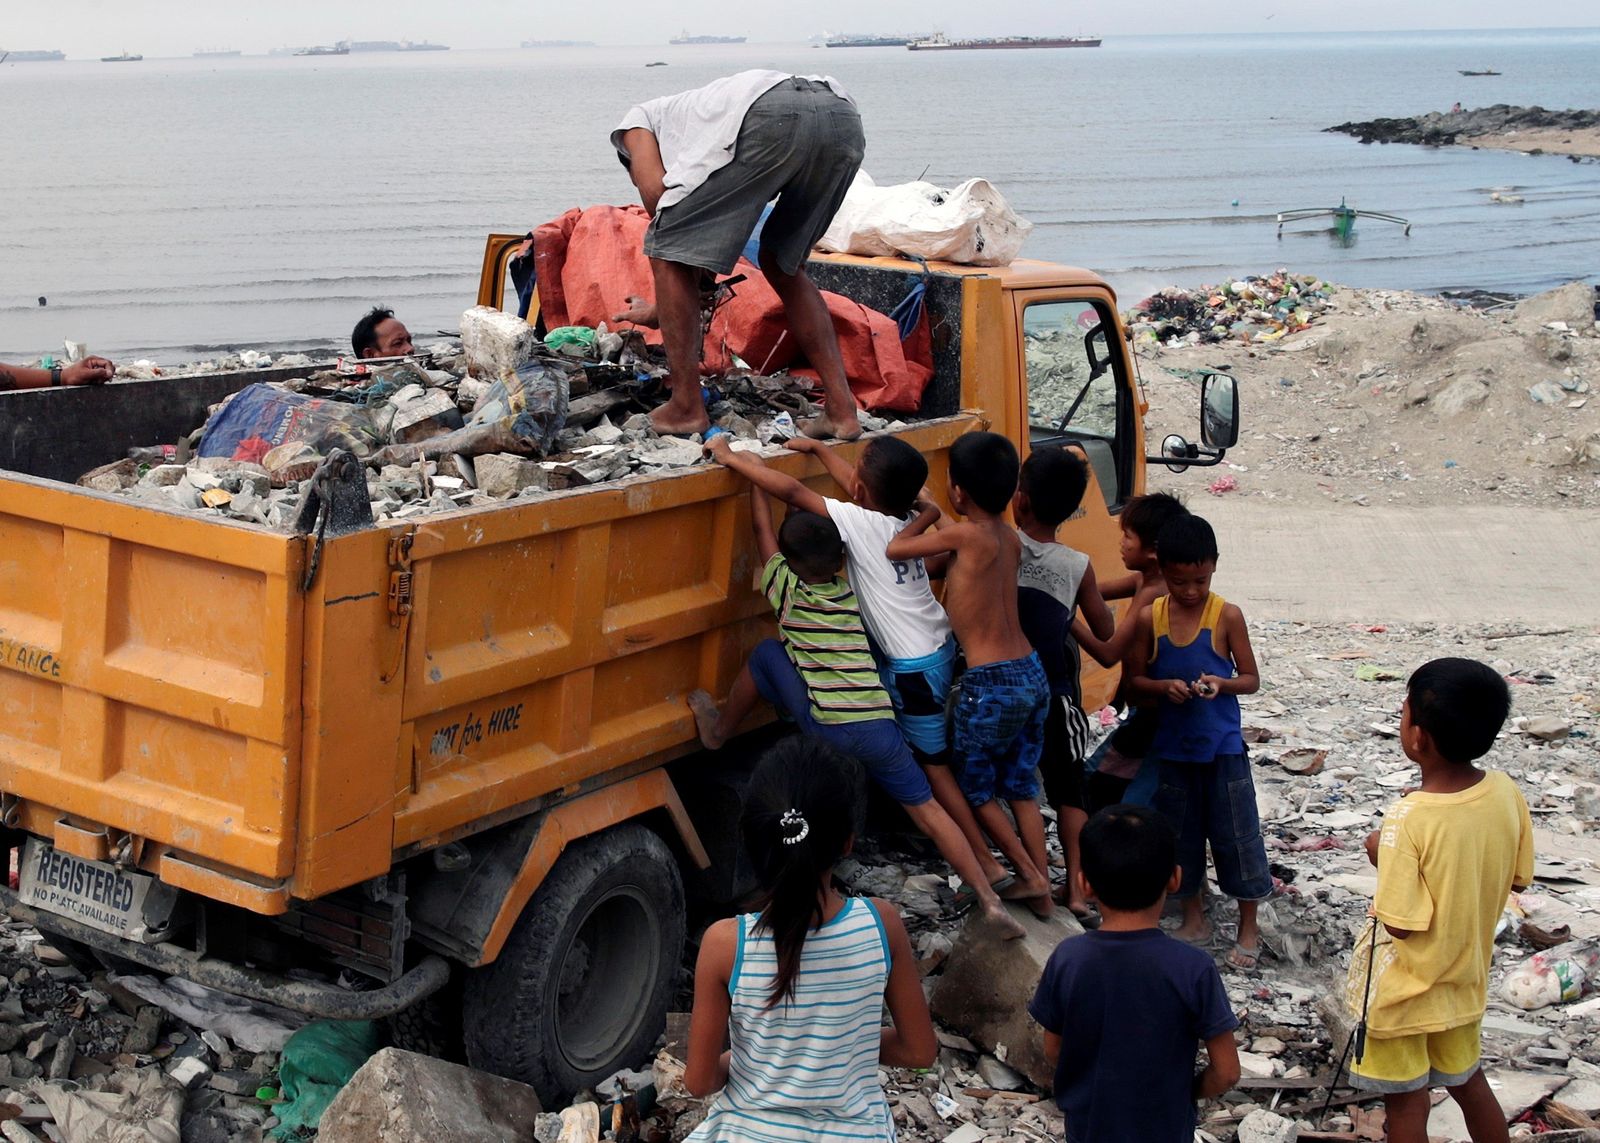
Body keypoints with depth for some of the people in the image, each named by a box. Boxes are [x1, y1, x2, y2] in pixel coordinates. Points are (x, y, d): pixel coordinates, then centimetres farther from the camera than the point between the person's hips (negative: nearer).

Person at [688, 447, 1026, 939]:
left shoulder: (787, 590, 3)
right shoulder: (848, 594, 17)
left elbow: (762, 526, 9)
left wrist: (749, 468, 18)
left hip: (829, 731, -4)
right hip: (881, 728, 5)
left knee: (767, 652, 14)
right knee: (927, 810, 11)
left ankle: (718, 730, 32)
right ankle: (989, 899, 2)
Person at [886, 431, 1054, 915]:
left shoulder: (967, 535, -16)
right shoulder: (1009, 539, 6)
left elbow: (895, 548, -12)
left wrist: (931, 511, 2)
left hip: (991, 684, -7)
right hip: (1032, 674, 7)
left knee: (974, 788, 13)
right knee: (1021, 788, 18)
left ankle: (1028, 875, 13)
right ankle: (1043, 891, 21)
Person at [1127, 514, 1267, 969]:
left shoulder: (1227, 616, -8)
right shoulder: (1150, 618, -3)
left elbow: (1251, 680, -2)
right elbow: (1134, 681, 2)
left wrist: (1221, 684, -22)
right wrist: (1164, 687, -18)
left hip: (1222, 746, -2)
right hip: (1171, 746, 2)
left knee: (1237, 835, 4)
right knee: (1180, 834, 13)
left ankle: (1249, 928, 19)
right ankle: (1194, 919, 31)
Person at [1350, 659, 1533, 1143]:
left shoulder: (1408, 820, -31)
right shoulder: (1506, 794, -12)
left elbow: (1402, 922, -26)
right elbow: (1517, 879, 2)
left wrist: (1381, 854, -13)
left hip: (1407, 987, -5)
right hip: (1466, 975, 6)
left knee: (1407, 1104, 12)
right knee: (1467, 1080, 26)